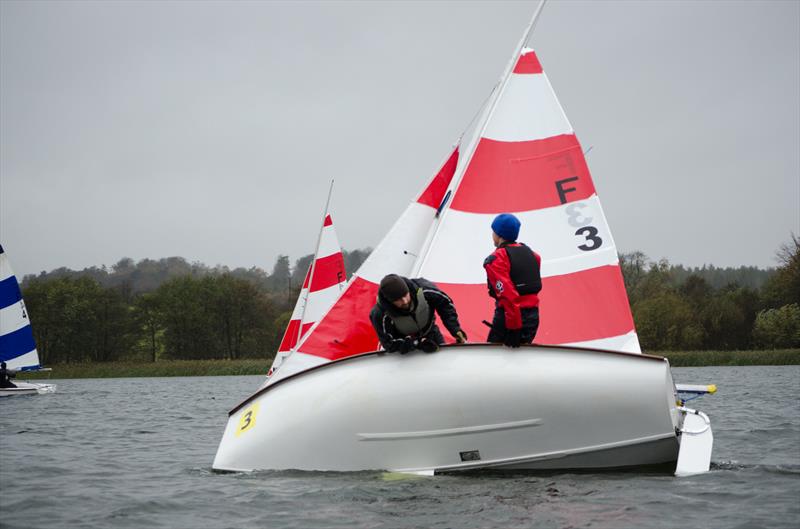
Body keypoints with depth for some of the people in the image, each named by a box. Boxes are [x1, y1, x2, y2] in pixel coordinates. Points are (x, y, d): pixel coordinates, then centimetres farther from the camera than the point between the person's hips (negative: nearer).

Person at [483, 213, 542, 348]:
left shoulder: (497, 259, -11)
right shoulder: (530, 253, 12)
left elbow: (507, 294, -19)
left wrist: (513, 328, -19)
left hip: (510, 316, -7)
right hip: (533, 315, 7)